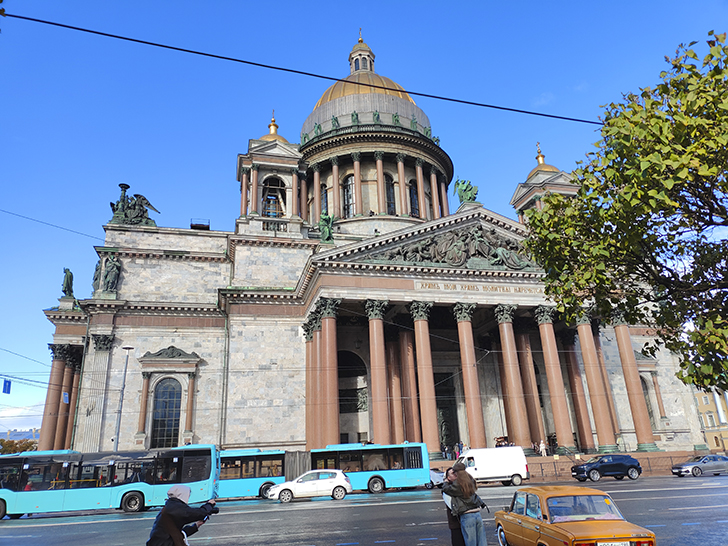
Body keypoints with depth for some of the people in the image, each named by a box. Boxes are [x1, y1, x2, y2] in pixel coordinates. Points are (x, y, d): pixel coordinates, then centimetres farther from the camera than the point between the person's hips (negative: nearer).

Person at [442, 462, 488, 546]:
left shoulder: (457, 485, -12)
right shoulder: (471, 481, 8)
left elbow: (445, 489, -2)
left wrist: (445, 482, 21)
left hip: (466, 516, -6)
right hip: (478, 514, 6)